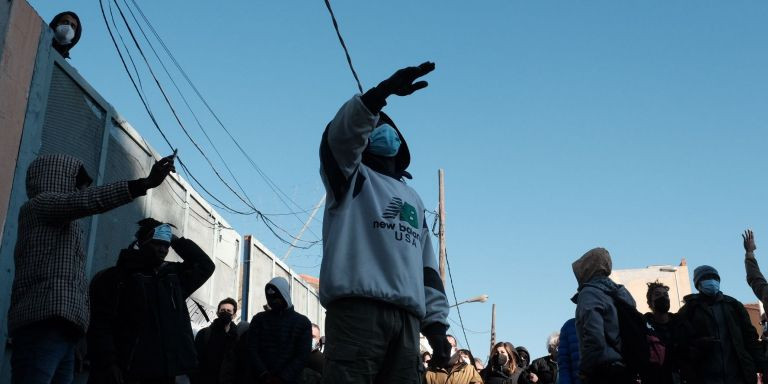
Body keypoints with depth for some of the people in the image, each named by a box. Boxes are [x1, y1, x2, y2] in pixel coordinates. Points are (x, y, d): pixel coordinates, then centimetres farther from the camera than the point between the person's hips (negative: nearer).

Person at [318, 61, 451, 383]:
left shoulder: (413, 200, 32)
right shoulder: (352, 176, 17)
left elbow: (427, 268, 26)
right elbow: (342, 131, -7)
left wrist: (436, 322, 13)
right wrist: (383, 90, -23)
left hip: (408, 316, 6)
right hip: (356, 306, -5)